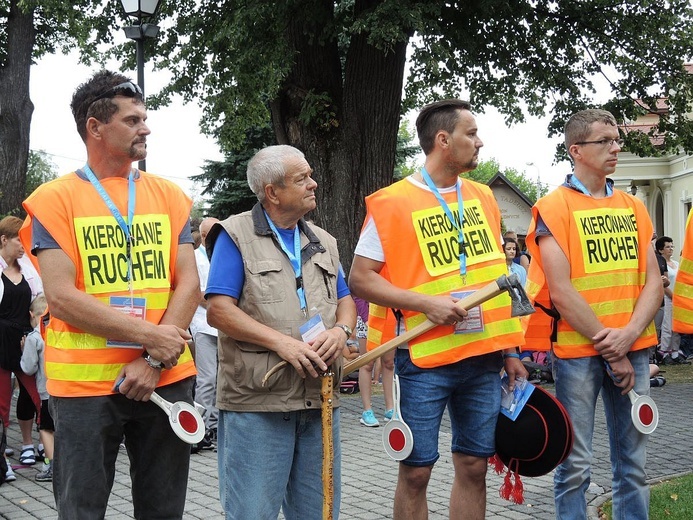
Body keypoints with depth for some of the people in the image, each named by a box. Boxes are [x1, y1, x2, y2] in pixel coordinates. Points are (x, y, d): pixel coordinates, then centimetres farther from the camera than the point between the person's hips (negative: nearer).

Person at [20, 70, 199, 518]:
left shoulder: (170, 196, 8)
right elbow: (62, 298, -11)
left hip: (167, 379, 3)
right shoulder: (56, 200, -3)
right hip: (84, 382, -3)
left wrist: (154, 362, -11)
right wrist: (149, 337, -16)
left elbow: (189, 284, 2)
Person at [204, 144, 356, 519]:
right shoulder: (236, 236, -3)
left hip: (320, 401, 6)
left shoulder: (323, 242, 17)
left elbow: (345, 301, 19)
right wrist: (281, 342, -19)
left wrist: (341, 330, -6)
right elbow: (218, 310, -11)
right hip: (257, 401, -6)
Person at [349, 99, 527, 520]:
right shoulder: (393, 202, -7)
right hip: (425, 359, -5)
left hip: (484, 358, 5)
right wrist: (426, 303, -20)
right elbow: (361, 279, -9)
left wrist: (510, 350, 13)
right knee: (416, 471, 0)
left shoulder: (483, 197, 11)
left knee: (474, 466, 9)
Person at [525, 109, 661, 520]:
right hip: (578, 350, -5)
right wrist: (609, 351, -12)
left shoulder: (633, 207, 13)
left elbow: (653, 281, 7)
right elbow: (561, 291, -11)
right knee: (576, 465, 1)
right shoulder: (554, 208, -4)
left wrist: (629, 334, -10)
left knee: (634, 464, 9)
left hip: (633, 349, 5)